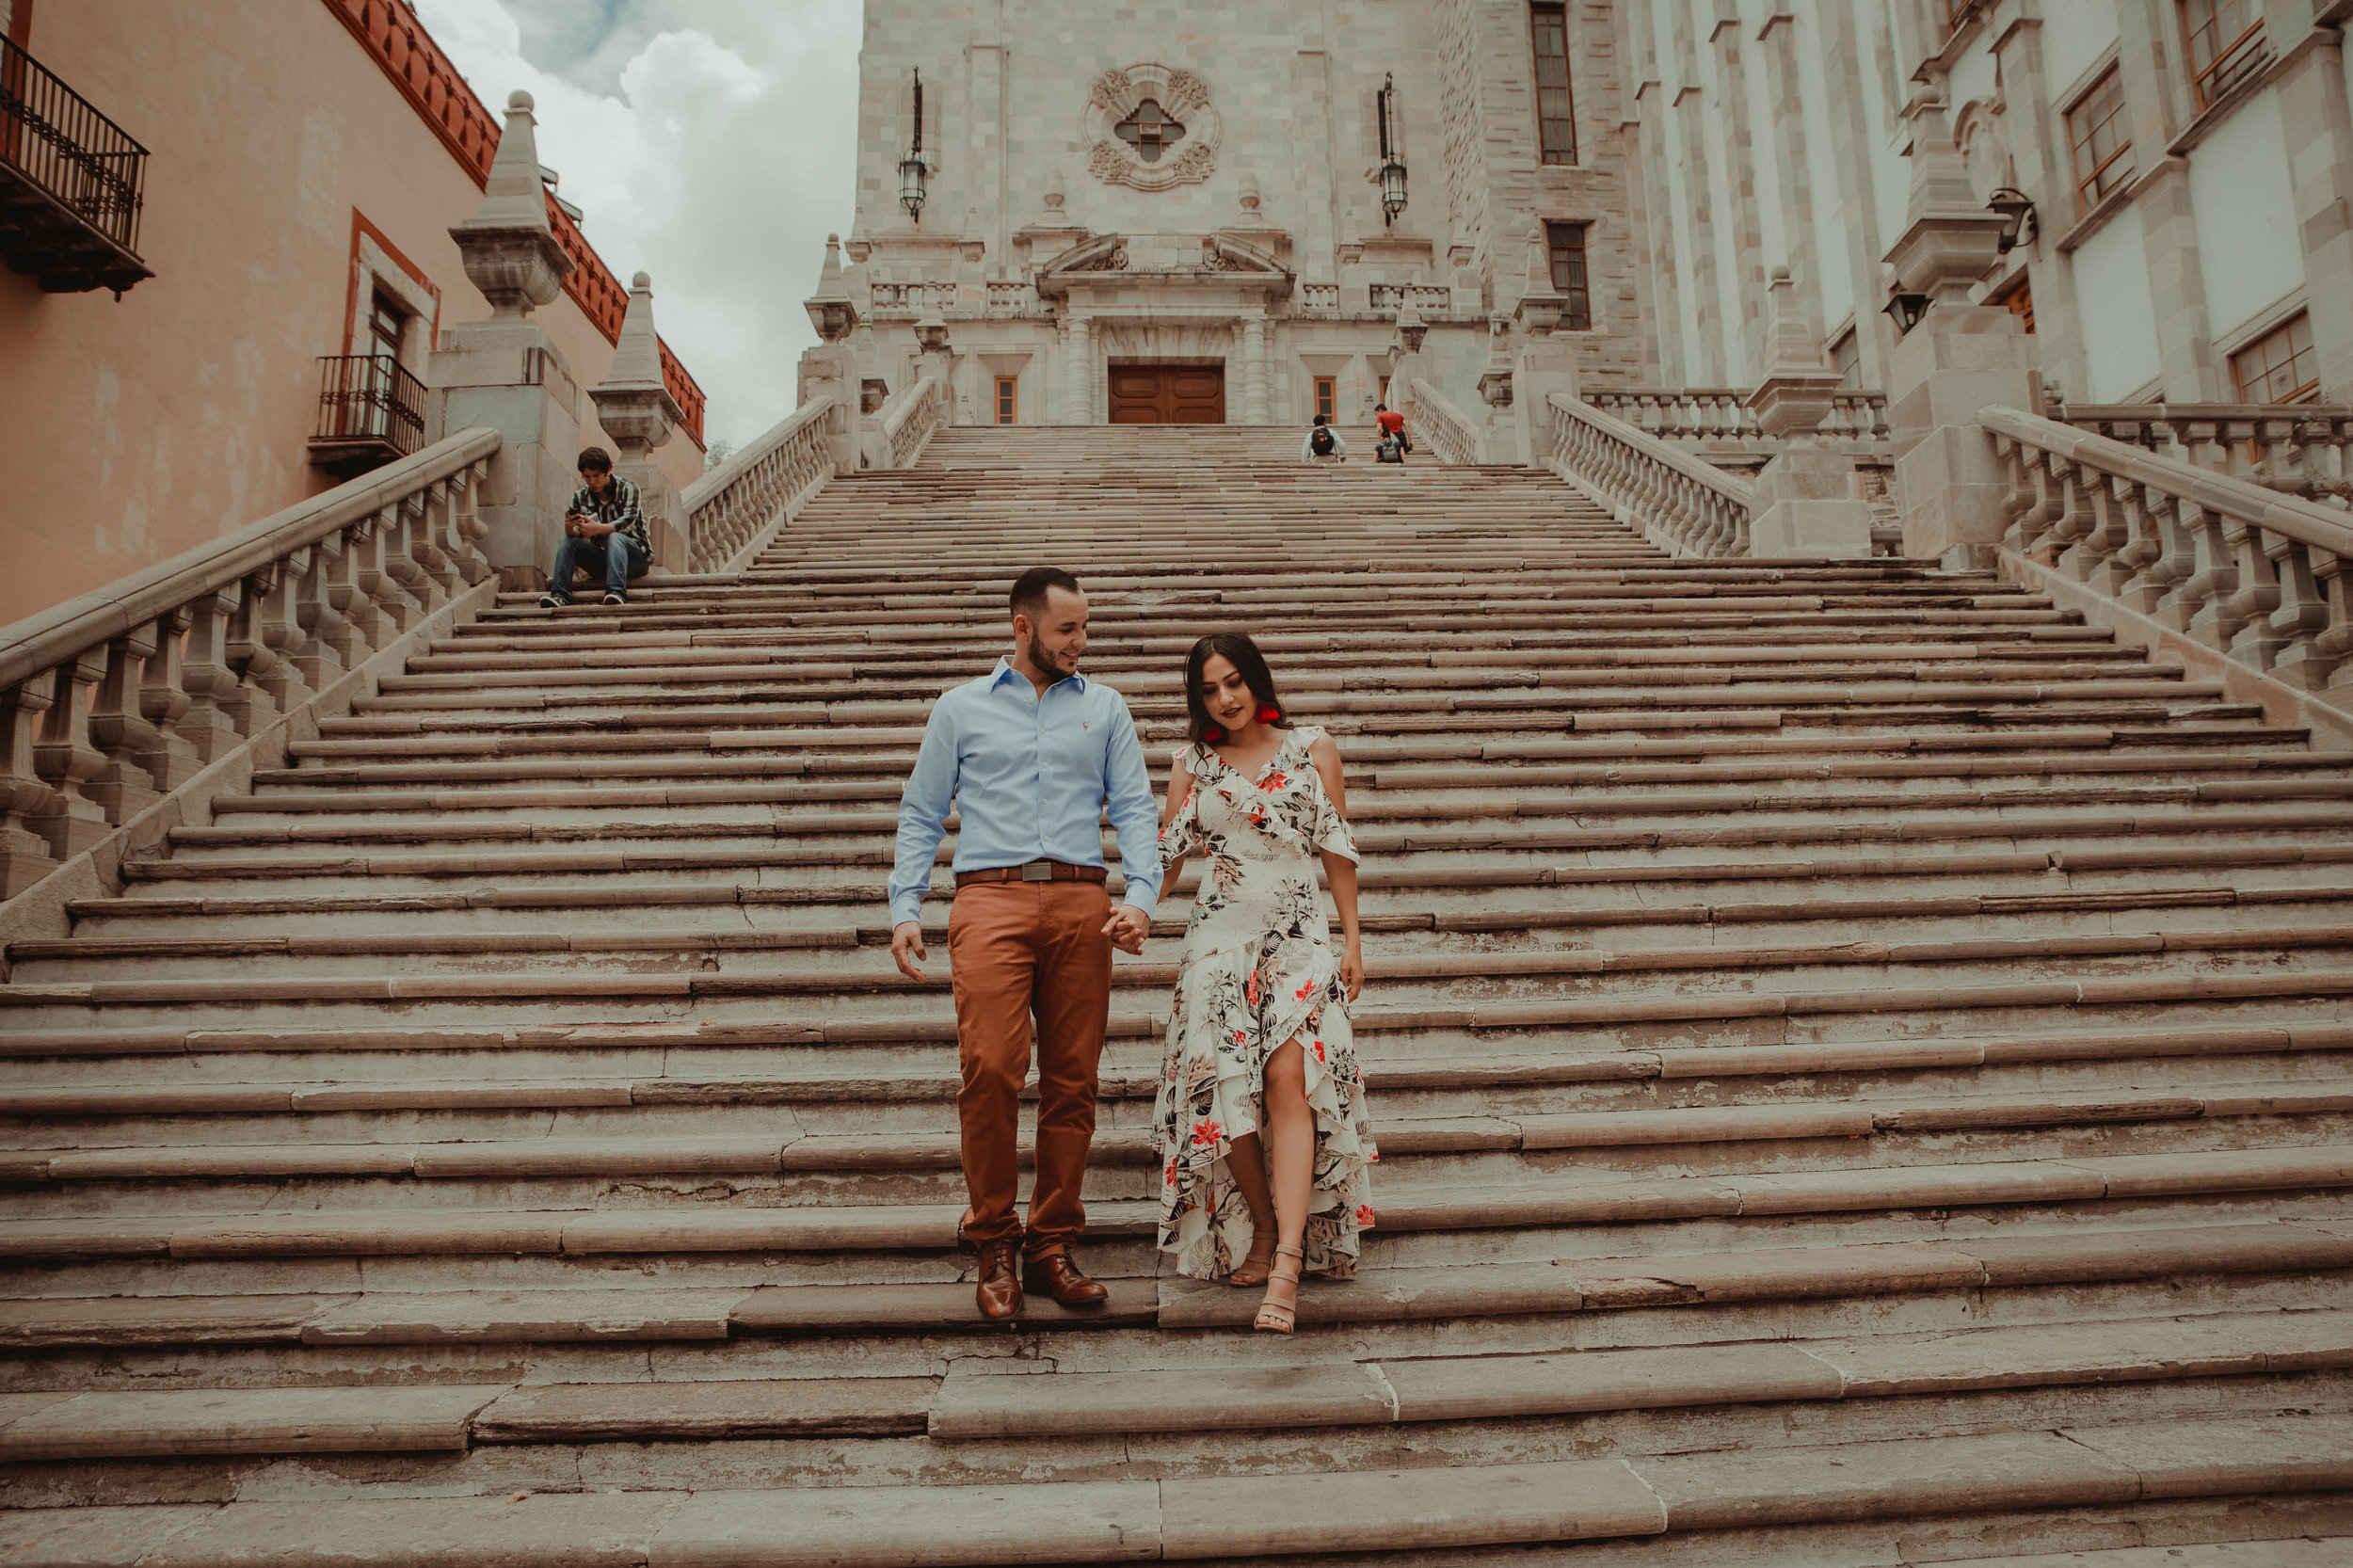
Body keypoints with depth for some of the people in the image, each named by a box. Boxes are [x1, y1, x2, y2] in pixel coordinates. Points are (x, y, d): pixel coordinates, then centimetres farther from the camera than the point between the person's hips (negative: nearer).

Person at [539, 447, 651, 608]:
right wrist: (569, 528, -27)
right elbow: (575, 533, -1)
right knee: (567, 542, -15)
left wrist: (599, 528, -39)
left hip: (635, 555, -4)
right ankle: (559, 595, -28)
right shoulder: (580, 496, 8)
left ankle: (617, 593, -51)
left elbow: (628, 521, -22)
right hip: (601, 560, 4)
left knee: (615, 537, -33)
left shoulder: (628, 489, -4)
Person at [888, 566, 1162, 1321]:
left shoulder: (1105, 708, 18)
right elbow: (921, 814, 14)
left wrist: (1141, 894, -5)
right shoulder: (960, 708, 15)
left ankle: (1051, 1246, 13)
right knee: (989, 1070, -14)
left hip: (1081, 902, 2)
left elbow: (1133, 807, 11)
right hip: (991, 898, -2)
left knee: (1072, 1082, 1)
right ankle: (994, 1247, 2)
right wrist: (905, 907, 2)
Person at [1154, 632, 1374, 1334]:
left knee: (1288, 1077, -18)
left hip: (1298, 935, -2)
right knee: (1224, 1085, -7)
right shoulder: (1193, 763, 10)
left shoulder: (1312, 749, 7)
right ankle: (1262, 1230, 14)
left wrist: (1352, 939, 4)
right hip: (1219, 938, 2)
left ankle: (1287, 1262, -23)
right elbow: (1169, 850, 11)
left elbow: (1337, 846, 7)